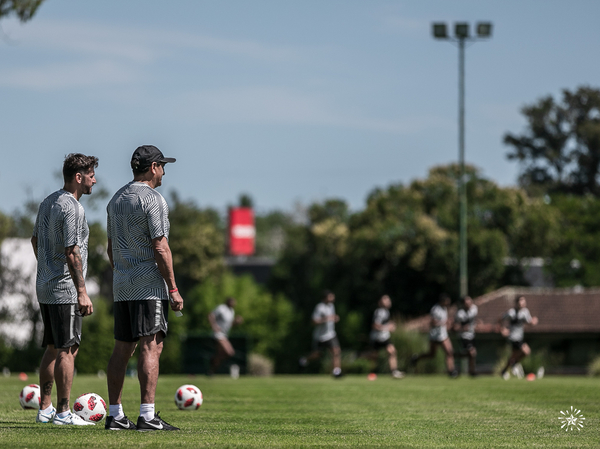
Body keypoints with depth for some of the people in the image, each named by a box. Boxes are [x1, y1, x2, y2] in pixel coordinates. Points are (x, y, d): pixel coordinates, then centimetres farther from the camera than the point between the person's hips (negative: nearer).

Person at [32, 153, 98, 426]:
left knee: (53, 349, 13)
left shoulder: (48, 203, 12)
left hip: (45, 288, 9)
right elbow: (72, 253, -21)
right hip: (65, 290, -9)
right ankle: (63, 412, -6)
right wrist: (82, 292, -20)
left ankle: (45, 409, 16)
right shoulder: (72, 209, -16)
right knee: (67, 350, -6)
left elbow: (36, 240, 22)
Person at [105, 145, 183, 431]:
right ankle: (147, 416, -14)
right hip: (149, 286, -8)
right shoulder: (153, 200, -11)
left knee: (122, 348, 9)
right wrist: (173, 289, -13)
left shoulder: (116, 199, 15)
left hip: (121, 286, 8)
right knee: (151, 346, -10)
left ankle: (114, 415, 10)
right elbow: (160, 249, -16)